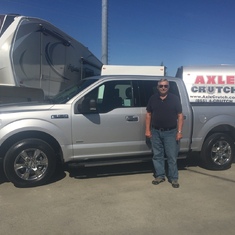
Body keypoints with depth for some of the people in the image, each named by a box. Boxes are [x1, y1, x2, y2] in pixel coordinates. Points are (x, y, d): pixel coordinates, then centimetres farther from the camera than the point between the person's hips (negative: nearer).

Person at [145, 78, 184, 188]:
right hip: (156, 132, 3)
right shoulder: (153, 99, 5)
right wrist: (147, 130, 2)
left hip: (170, 132, -2)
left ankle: (173, 178, 13)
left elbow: (180, 116, -1)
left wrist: (179, 131, -8)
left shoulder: (174, 99, -2)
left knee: (172, 156, 1)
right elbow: (148, 114, 9)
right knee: (157, 155, 10)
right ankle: (160, 176, 23)